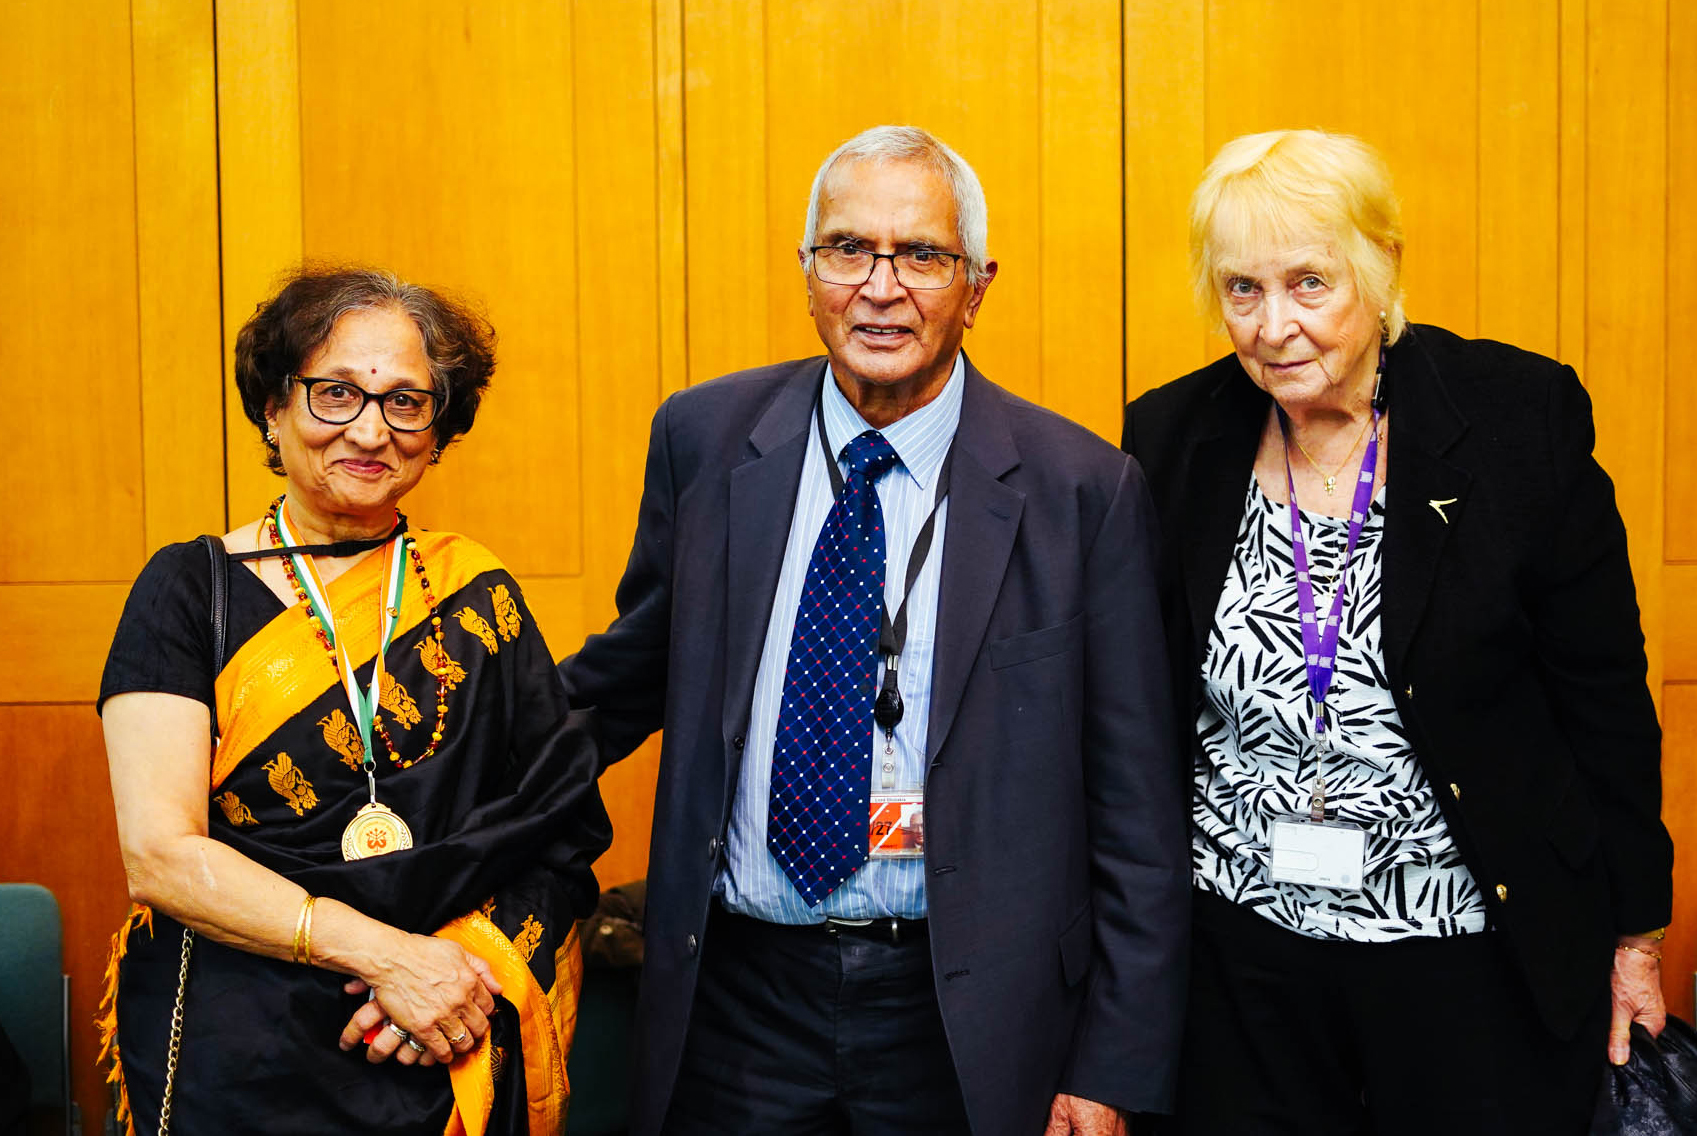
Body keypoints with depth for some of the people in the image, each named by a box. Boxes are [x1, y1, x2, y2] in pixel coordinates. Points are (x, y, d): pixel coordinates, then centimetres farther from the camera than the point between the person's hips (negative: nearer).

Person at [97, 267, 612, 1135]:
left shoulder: (479, 596, 3)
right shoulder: (190, 589, -3)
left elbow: (567, 835, 2)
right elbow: (160, 856, -11)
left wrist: (475, 958, -16)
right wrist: (386, 954, -19)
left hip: (451, 1064, 2)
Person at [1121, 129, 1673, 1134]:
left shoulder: (1524, 420, -10)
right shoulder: (1173, 439, -2)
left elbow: (1605, 698, -4)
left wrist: (1632, 936, 0)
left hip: (1477, 957, -2)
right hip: (1240, 963, 2)